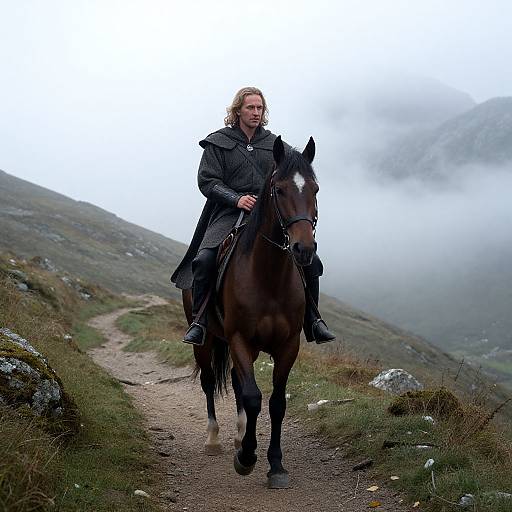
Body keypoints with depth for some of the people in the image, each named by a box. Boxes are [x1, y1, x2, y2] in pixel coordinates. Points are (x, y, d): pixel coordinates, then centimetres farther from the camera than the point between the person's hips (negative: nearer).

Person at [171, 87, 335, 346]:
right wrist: (237, 198, -17)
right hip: (229, 214, -3)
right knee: (203, 260, -27)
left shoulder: (273, 144, 16)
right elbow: (207, 181, -1)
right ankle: (198, 322, -12)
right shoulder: (218, 142, 6)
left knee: (310, 261, -11)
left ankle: (312, 320, 7)